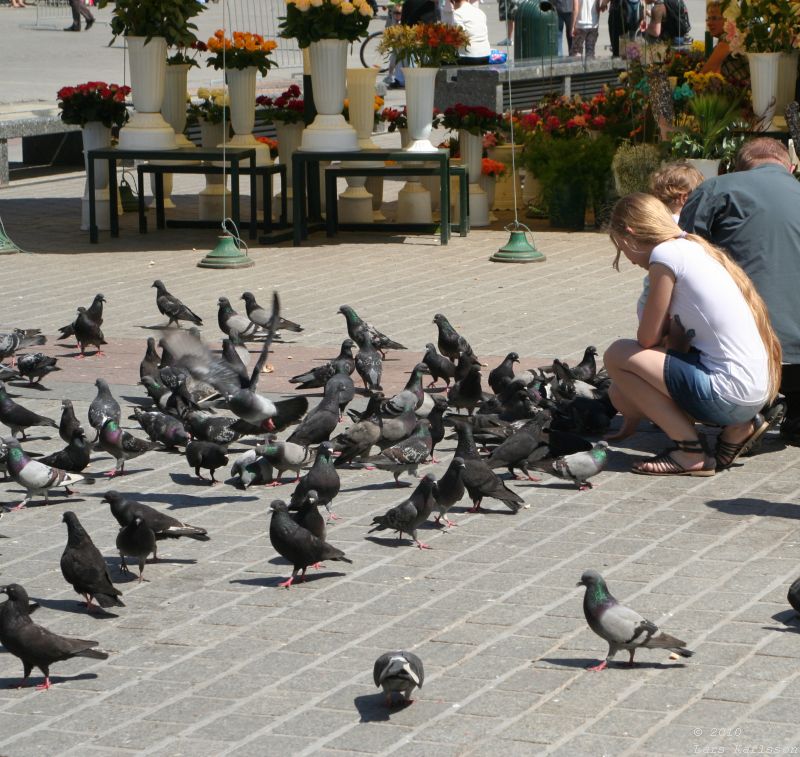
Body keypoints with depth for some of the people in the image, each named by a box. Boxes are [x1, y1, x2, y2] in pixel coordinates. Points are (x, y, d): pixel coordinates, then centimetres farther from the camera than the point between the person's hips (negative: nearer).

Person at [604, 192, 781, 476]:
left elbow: (647, 339, -8)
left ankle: (691, 451, 0)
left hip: (729, 394, -9)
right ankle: (736, 427, 14)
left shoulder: (666, 254, -10)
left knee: (617, 355, -2)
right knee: (620, 391, 18)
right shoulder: (692, 249, 17)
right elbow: (678, 339, 19)